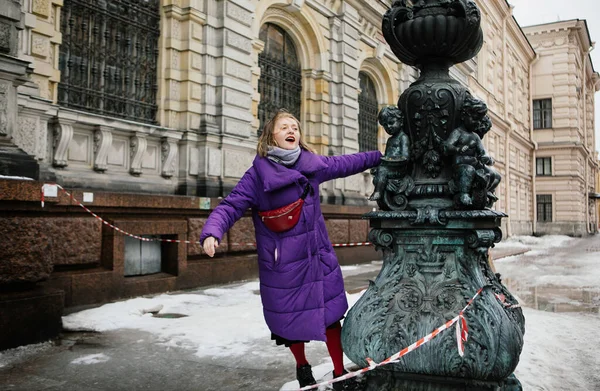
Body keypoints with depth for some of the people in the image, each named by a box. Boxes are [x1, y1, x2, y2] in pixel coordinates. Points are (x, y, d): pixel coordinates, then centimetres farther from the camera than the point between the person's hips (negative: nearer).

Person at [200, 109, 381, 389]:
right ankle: (302, 367, 40)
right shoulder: (258, 173, -11)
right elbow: (230, 206, -15)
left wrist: (379, 157, 28)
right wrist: (212, 233, -33)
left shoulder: (313, 164, 1)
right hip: (282, 263, -3)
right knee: (291, 320, 11)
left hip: (319, 256, 3)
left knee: (331, 315, 7)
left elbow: (343, 164, 18)